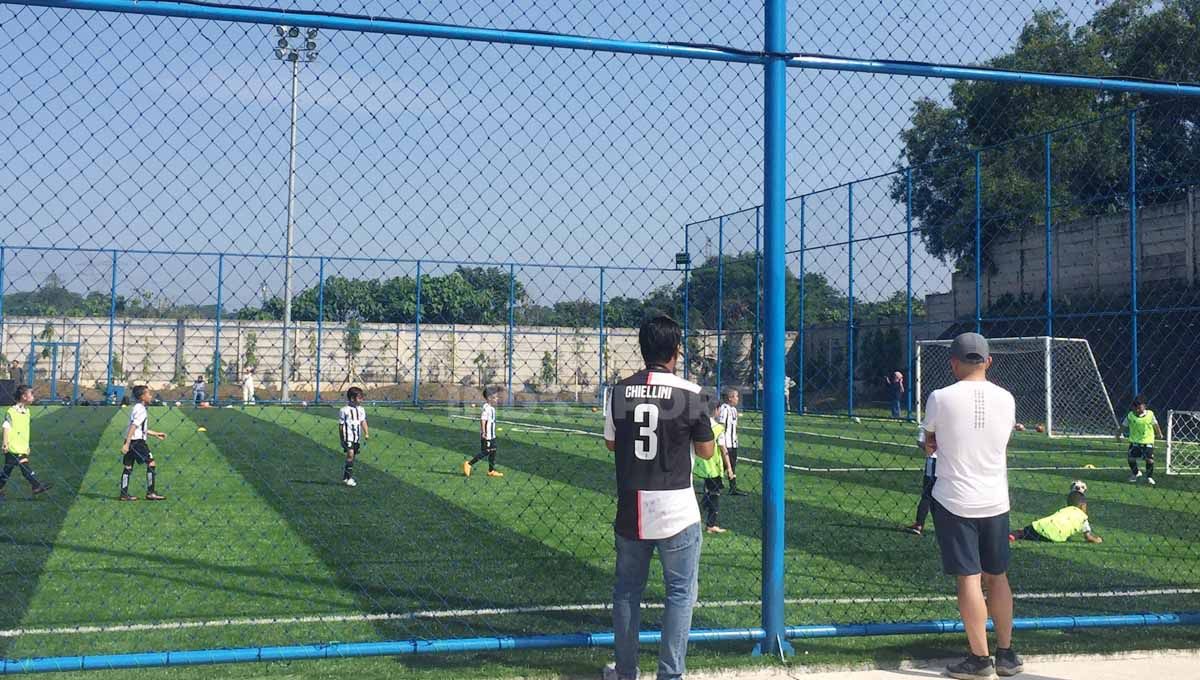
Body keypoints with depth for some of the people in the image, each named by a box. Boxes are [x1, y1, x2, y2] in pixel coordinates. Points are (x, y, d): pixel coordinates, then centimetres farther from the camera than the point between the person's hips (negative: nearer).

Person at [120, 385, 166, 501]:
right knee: (151, 463, -6)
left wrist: (156, 434, 31)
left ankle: (124, 494, 10)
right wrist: (127, 444, -25)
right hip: (137, 441, -10)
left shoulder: (136, 408, 20)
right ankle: (150, 493, -5)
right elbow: (133, 427, -20)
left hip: (130, 441, 10)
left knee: (128, 467, 9)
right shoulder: (141, 410, -12)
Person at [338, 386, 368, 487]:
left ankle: (345, 477, 23)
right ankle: (349, 478, -15)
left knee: (352, 457, 10)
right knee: (350, 454, -18)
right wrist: (342, 439, -1)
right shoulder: (344, 410, -8)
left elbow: (363, 422, 5)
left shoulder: (361, 410, 8)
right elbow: (341, 425, -2)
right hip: (348, 436, -6)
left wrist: (366, 433, -10)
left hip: (357, 437, 6)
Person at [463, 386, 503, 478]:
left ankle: (491, 470, 16)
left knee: (493, 452, 10)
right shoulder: (486, 408, -18)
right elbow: (483, 420, -24)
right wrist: (483, 432, -27)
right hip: (486, 436, -10)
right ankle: (468, 464, 5)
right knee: (485, 452, -4)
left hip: (492, 435, 10)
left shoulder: (492, 408, 11)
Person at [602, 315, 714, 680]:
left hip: (630, 512, 3)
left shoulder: (620, 391, -1)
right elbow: (706, 451, 0)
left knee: (626, 590, 17)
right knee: (680, 593, 8)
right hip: (677, 513, -3)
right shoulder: (690, 393, -11)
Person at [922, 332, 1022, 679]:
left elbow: (929, 440, 4)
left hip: (955, 501, -4)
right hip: (995, 501, 4)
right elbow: (1001, 439, 12)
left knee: (969, 578, -1)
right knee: (997, 576, 15)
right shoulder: (1006, 399, 0)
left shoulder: (941, 398, -11)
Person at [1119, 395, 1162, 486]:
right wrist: (1119, 434, 10)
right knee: (1131, 458, -1)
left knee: (1149, 459, -9)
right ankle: (1135, 473, 27)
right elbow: (1124, 425, 8)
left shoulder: (1150, 414, -5)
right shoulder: (1130, 415, -5)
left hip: (1148, 441, -1)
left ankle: (1149, 477, 8)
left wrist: (1159, 433, 20)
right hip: (1134, 441, 1)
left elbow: (1155, 424, 11)